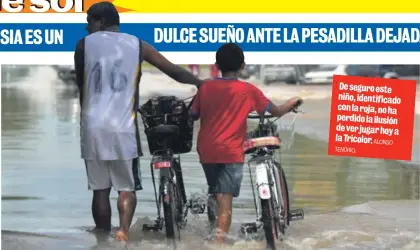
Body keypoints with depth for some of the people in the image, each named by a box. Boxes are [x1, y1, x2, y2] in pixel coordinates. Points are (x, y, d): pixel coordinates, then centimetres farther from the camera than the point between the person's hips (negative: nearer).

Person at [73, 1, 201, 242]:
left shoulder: (84, 44, 6)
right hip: (123, 127, -1)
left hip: (93, 127, 1)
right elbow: (175, 71, 12)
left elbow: (80, 86, 15)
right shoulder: (137, 44, 7)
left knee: (100, 189, 9)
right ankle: (123, 232, -15)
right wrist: (202, 83, 27)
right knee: (127, 188, 7)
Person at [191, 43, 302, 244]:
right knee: (225, 200, -6)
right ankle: (220, 240, -17)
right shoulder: (248, 91, -3)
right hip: (231, 152, -3)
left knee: (215, 195, 21)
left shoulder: (205, 87, 2)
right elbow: (278, 112, 3)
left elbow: (194, 115, 11)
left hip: (206, 150, 3)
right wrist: (293, 102, 23)